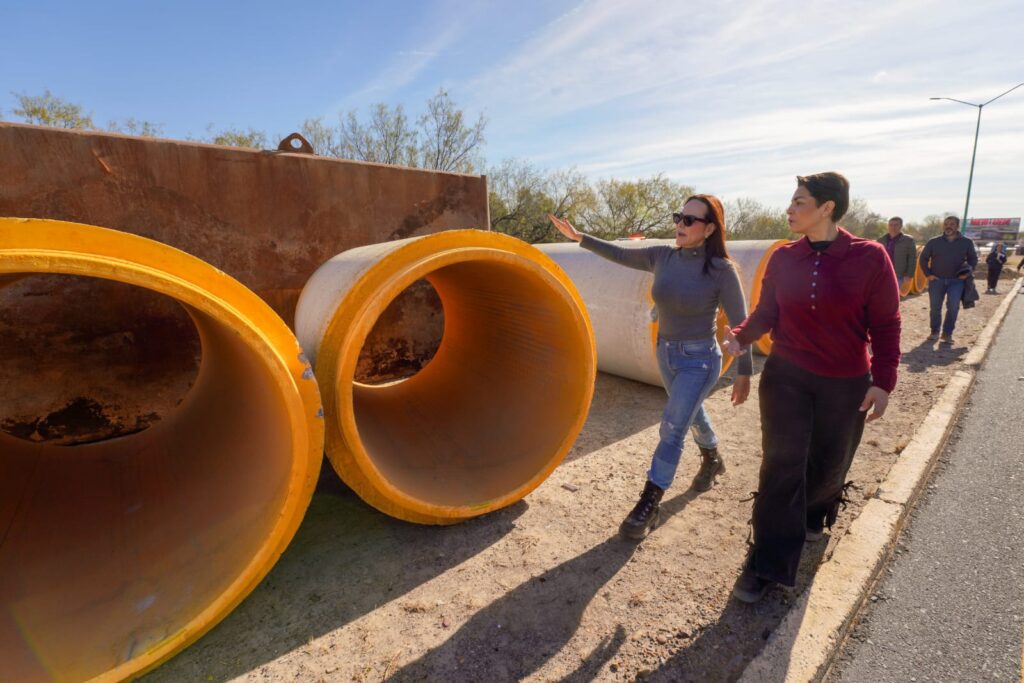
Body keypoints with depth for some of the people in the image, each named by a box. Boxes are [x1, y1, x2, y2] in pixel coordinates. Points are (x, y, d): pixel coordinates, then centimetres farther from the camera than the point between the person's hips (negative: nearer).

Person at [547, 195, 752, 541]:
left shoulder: (721, 270, -18)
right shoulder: (662, 256, -4)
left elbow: (740, 323, -14)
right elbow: (620, 255, 6)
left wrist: (744, 372, -13)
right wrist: (578, 237, 1)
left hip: (699, 360, -6)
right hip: (666, 353, 6)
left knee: (671, 429, -10)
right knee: (692, 414, 26)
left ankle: (648, 505, 1)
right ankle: (712, 460, 55)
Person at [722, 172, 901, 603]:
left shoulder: (869, 257, -10)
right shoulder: (783, 258, -3)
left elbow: (885, 325, -6)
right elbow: (766, 312, 2)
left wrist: (883, 381, -9)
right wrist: (741, 337, -17)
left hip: (845, 384, 0)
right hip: (785, 376, 1)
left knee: (828, 464, 17)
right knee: (781, 464, -2)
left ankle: (814, 514, 52)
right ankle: (769, 564, 9)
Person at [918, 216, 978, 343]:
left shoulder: (966, 242, 5)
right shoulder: (934, 242, 3)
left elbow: (973, 258, 15)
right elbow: (923, 258, 9)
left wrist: (968, 271, -2)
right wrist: (928, 274, 0)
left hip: (956, 280, 0)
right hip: (936, 280, 0)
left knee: (953, 307, -10)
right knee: (935, 307, 5)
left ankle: (948, 333, 1)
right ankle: (934, 331, 18)